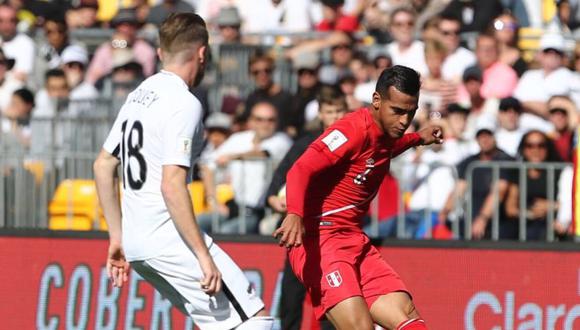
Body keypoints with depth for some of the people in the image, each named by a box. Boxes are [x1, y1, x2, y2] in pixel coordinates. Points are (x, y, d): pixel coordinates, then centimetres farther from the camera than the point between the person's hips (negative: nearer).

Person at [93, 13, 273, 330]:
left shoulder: (138, 96, 14)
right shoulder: (184, 104, -13)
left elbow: (103, 166, 19)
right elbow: (172, 186, -21)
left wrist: (117, 237, 24)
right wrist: (204, 256, -20)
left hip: (136, 241, 9)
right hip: (170, 240, -9)